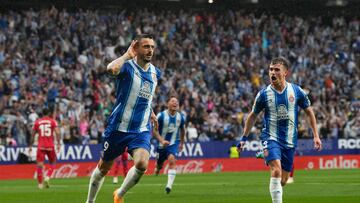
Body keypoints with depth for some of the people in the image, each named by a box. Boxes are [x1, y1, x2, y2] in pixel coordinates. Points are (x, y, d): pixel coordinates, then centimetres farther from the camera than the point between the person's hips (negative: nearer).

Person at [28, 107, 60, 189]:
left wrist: (30, 146, 16)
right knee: (53, 162, 17)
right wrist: (58, 143, -9)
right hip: (50, 146, 0)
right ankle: (47, 177, -4)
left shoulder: (37, 122, 8)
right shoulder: (52, 121, 3)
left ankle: (40, 183, -5)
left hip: (40, 146, 0)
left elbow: (33, 135, 9)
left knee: (40, 164, 0)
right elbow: (57, 132, -10)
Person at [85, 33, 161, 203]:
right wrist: (127, 55, -26)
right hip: (118, 128, -4)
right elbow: (111, 69, -38)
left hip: (142, 130, 4)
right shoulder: (127, 66, -12)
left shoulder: (155, 73, 7)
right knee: (103, 168, 10)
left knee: (142, 164, -22)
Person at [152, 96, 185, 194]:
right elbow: (155, 131, -11)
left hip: (174, 143, 0)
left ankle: (169, 185, -30)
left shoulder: (181, 117, -2)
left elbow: (182, 130, 17)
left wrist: (182, 143, 23)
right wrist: (162, 141, -25)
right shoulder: (161, 115, -12)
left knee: (172, 160, -25)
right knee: (159, 164, 11)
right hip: (162, 144, 0)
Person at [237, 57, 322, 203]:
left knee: (283, 180, 7)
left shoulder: (296, 91, -2)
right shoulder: (264, 94, -4)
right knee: (276, 171, -24)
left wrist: (316, 136, 5)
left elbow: (309, 112, 10)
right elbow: (253, 116, 10)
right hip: (271, 138, -2)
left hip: (290, 140, 2)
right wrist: (244, 138, 9)